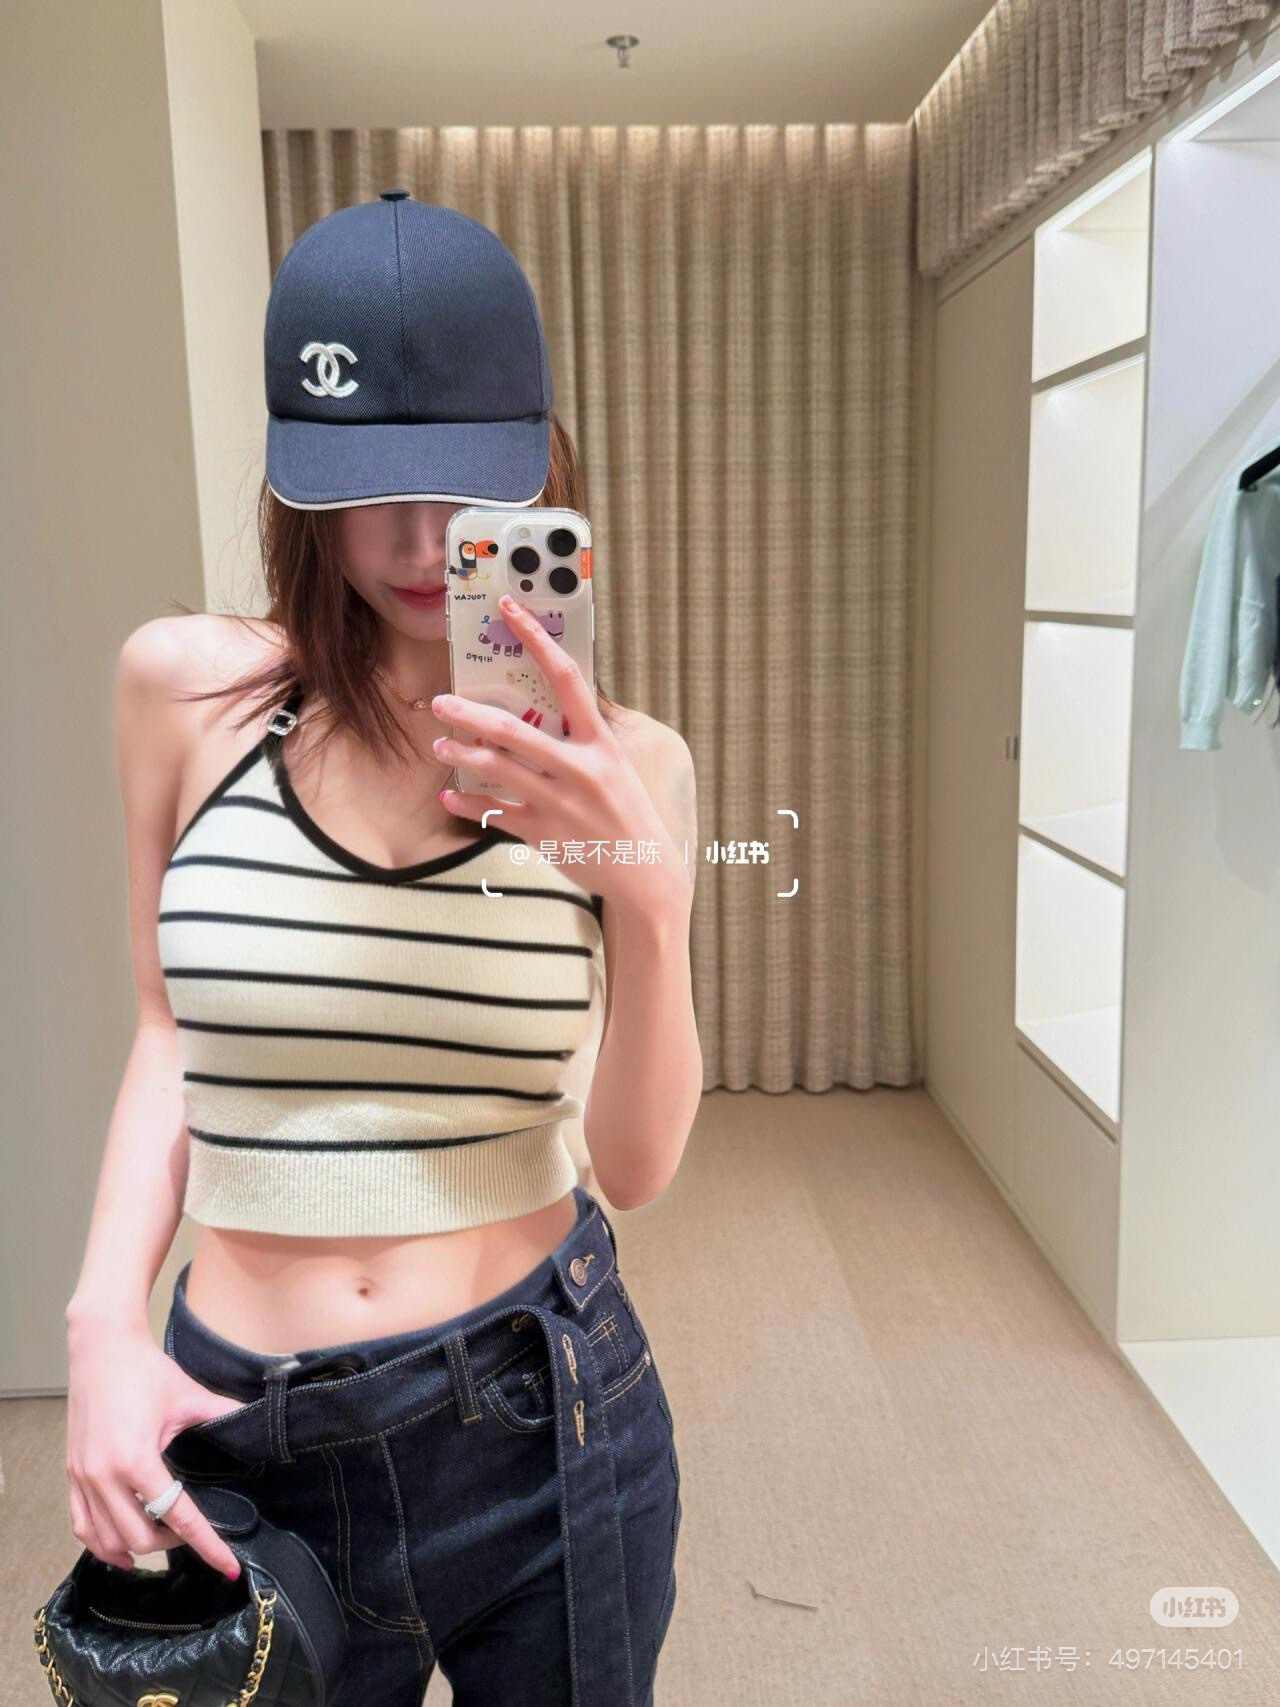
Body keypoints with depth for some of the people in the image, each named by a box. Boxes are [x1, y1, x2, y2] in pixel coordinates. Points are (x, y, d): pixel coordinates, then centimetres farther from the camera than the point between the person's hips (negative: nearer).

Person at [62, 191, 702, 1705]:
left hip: (539, 1425, 0)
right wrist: (104, 1322, -5)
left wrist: (644, 897, -25)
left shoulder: (620, 765, -7)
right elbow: (174, 1026, 6)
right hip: (238, 1439, 1)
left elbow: (635, 1168, -10)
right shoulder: (185, 687, -7)